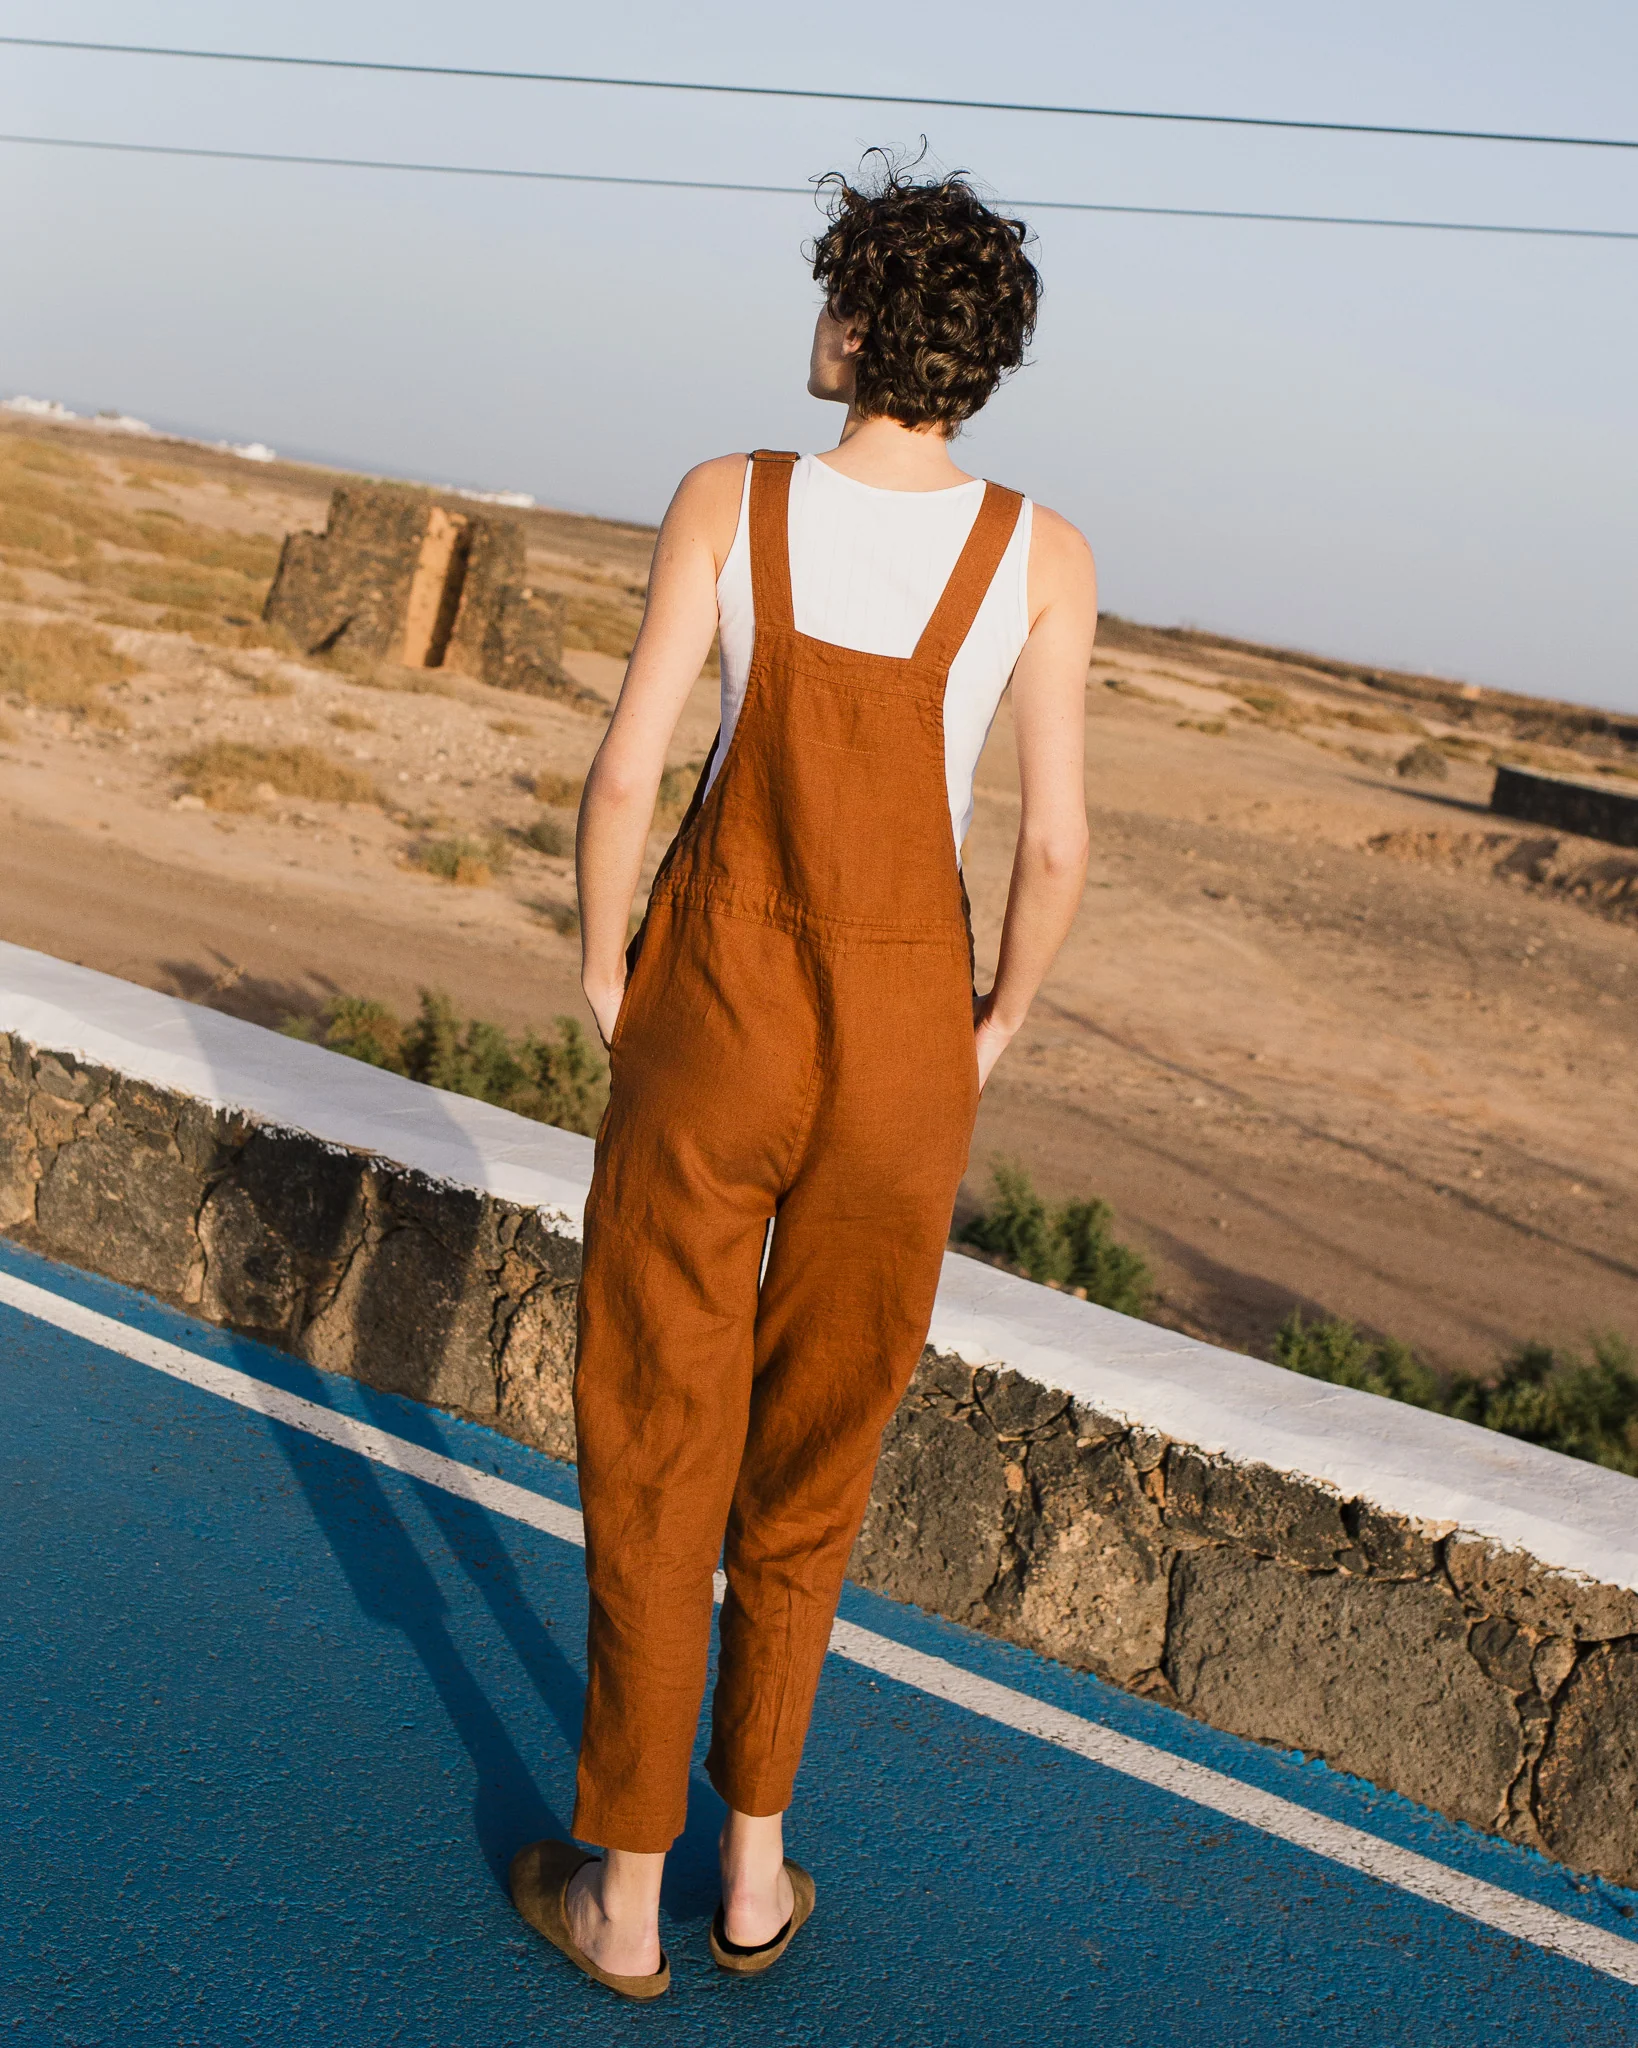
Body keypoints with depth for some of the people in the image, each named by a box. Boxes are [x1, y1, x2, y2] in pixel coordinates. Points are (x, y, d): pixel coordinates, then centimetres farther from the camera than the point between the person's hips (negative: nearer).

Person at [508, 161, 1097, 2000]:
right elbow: (1056, 845, -8)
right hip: (901, 1049, 1)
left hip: (714, 1019, -1)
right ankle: (753, 1863, 29)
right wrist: (996, 1028, 9)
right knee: (814, 1440, 20)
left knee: (654, 1443, 13)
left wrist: (604, 980, 4)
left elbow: (624, 773, -12)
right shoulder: (1043, 555, -7)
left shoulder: (727, 498, -9)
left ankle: (621, 1891, 22)